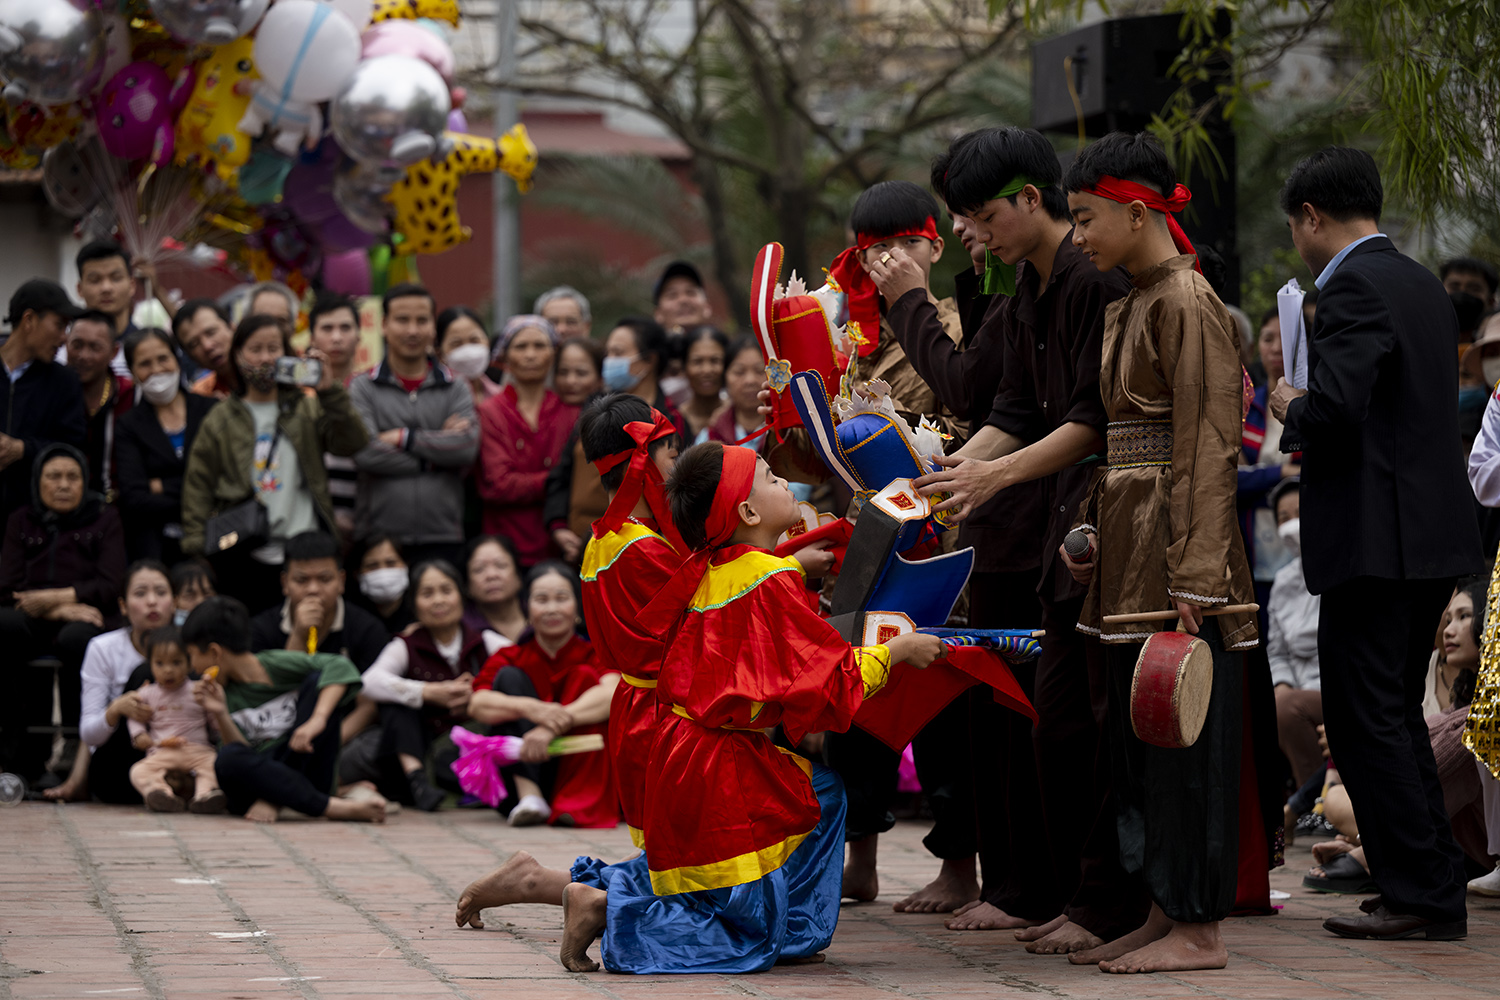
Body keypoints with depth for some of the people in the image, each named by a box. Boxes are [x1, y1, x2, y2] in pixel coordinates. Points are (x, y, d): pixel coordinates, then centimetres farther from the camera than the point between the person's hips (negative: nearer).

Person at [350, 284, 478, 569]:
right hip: (379, 533, -1)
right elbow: (365, 453, -9)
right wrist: (434, 455, -6)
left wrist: (404, 438, -6)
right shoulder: (364, 388, 6)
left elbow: (467, 447, -5)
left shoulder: (455, 390, 12)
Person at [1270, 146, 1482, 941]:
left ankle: (1423, 896, -5)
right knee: (1394, 716, 17)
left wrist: (1291, 407, -5)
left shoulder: (1353, 288, -14)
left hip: (1375, 540, -10)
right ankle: (1433, 887, 19)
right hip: (1433, 535, 10)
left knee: (1366, 720, -5)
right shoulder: (1423, 285, 16)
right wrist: (1311, 418, 22)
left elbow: (1336, 405, -25)